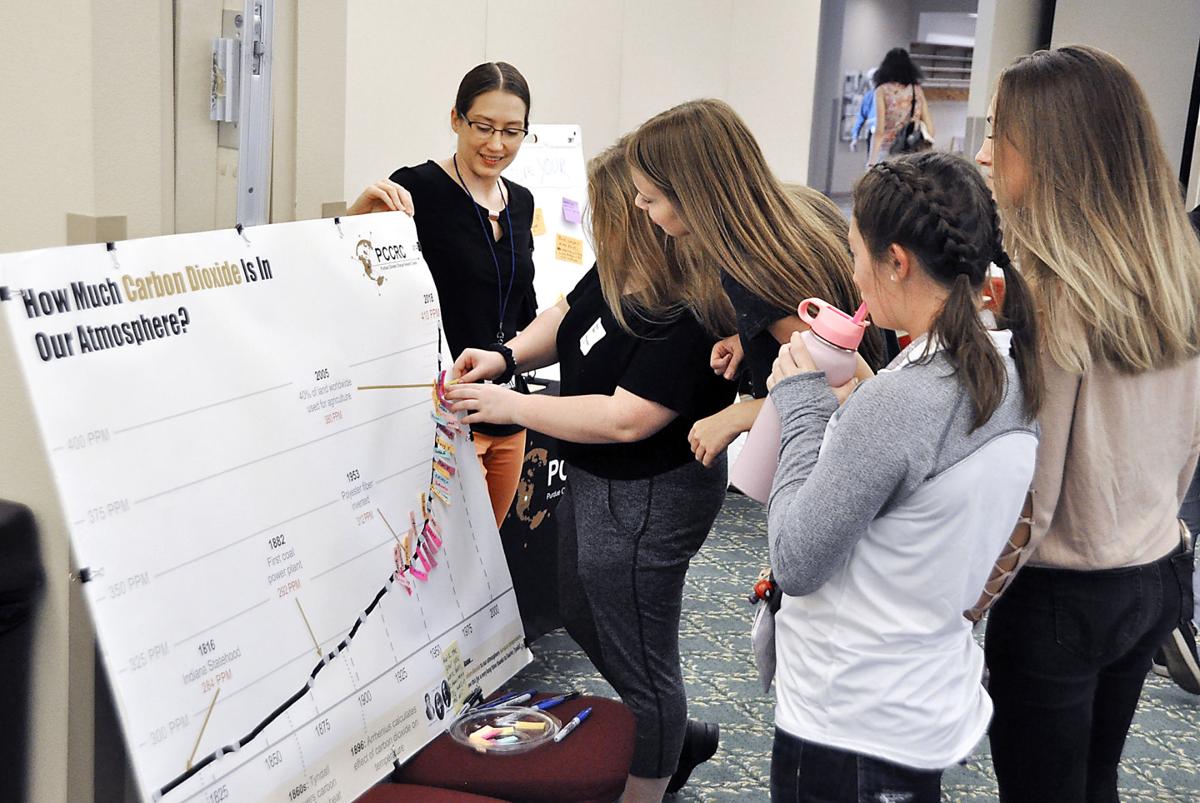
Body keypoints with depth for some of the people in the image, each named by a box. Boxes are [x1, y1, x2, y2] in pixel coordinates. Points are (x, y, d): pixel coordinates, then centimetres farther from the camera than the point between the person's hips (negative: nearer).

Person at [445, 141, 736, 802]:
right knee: (584, 621, 27)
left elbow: (626, 419, -31)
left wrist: (512, 406, -23)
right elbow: (565, 318, 14)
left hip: (646, 501, -10)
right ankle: (675, 737, 47)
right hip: (594, 478, 10)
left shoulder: (690, 319, -30)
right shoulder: (617, 274, -4)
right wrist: (507, 354, -4)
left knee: (637, 659, 9)